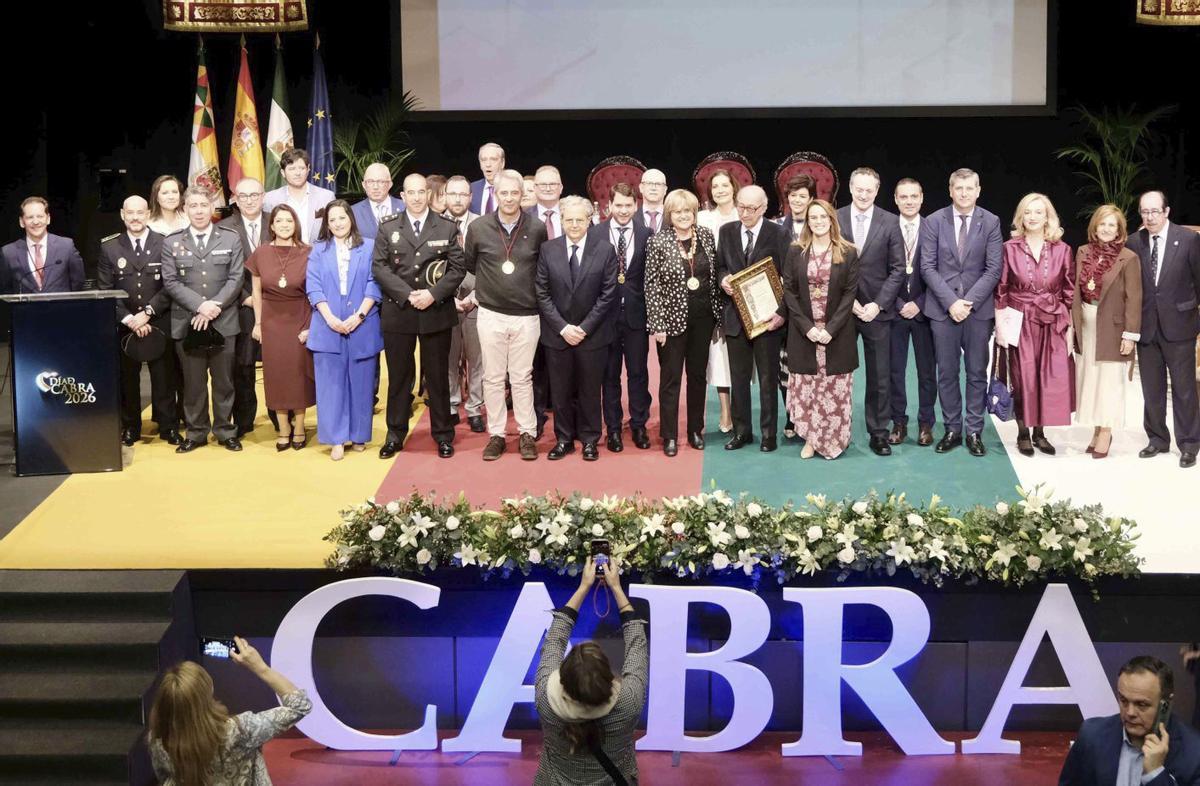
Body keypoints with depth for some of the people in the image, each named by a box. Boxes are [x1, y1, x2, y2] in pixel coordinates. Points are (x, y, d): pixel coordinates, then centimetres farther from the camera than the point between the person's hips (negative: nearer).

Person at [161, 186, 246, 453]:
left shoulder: (231, 239, 6)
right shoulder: (172, 242, 7)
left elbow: (236, 279, -1)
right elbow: (170, 282, -1)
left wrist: (214, 306, -13)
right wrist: (200, 305, -15)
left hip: (223, 323, 0)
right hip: (186, 324, 0)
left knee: (224, 381, 6)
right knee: (193, 383, 5)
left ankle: (225, 431, 15)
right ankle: (196, 433, 14)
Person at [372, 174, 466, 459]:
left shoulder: (448, 228, 5)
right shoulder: (387, 229, 6)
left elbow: (457, 268, -1)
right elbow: (379, 267, -2)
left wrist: (433, 294, -14)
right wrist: (408, 295, -14)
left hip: (437, 313, 0)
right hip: (398, 313, 1)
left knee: (438, 376, 6)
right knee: (399, 376, 6)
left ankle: (443, 435, 14)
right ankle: (395, 435, 15)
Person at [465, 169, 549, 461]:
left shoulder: (537, 229, -4)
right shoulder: (479, 227, -3)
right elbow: (469, 264, 11)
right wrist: (488, 284, 11)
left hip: (526, 316, -1)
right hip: (491, 314, 1)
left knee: (522, 378, 7)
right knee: (493, 378, 6)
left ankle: (527, 433, 16)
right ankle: (496, 434, 15)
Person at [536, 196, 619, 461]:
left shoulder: (605, 250, -3)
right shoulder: (548, 250, 0)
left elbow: (607, 294, -5)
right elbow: (542, 294, -1)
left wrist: (584, 328, -11)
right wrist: (563, 327, -10)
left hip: (592, 335, -1)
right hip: (557, 335, 1)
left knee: (590, 390, 8)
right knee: (560, 390, 8)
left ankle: (589, 440, 20)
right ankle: (564, 439, 19)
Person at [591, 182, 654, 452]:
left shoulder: (646, 235, -1)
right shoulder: (595, 234, -2)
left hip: (636, 313, 0)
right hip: (606, 313, 0)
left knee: (638, 372, 7)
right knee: (610, 374, 8)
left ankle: (638, 426, 19)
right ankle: (613, 428, 18)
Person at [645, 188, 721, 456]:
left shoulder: (706, 236, 2)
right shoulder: (657, 243, -9)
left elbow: (714, 276, 9)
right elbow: (652, 286, -9)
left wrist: (717, 313, 6)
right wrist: (657, 325, -12)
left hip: (702, 318, 4)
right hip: (672, 319, -4)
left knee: (698, 375, 13)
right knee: (670, 378, 4)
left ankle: (696, 430, 25)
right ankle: (669, 436, 13)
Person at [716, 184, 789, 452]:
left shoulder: (778, 234, -6)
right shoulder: (727, 232, 5)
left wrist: (782, 312, -14)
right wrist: (723, 278, -10)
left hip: (767, 317, -3)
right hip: (735, 316, 3)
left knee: (768, 379, 6)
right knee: (738, 377, 9)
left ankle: (769, 433, 14)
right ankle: (741, 431, 19)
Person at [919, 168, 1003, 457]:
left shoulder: (991, 222, 0)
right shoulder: (934, 222, 1)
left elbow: (993, 269, -3)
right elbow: (928, 267, -3)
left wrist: (969, 301, -13)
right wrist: (950, 301, -12)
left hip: (979, 308, 0)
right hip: (942, 308, 0)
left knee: (977, 373, 4)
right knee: (947, 373, 5)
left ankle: (974, 431, 12)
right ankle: (952, 429, 15)